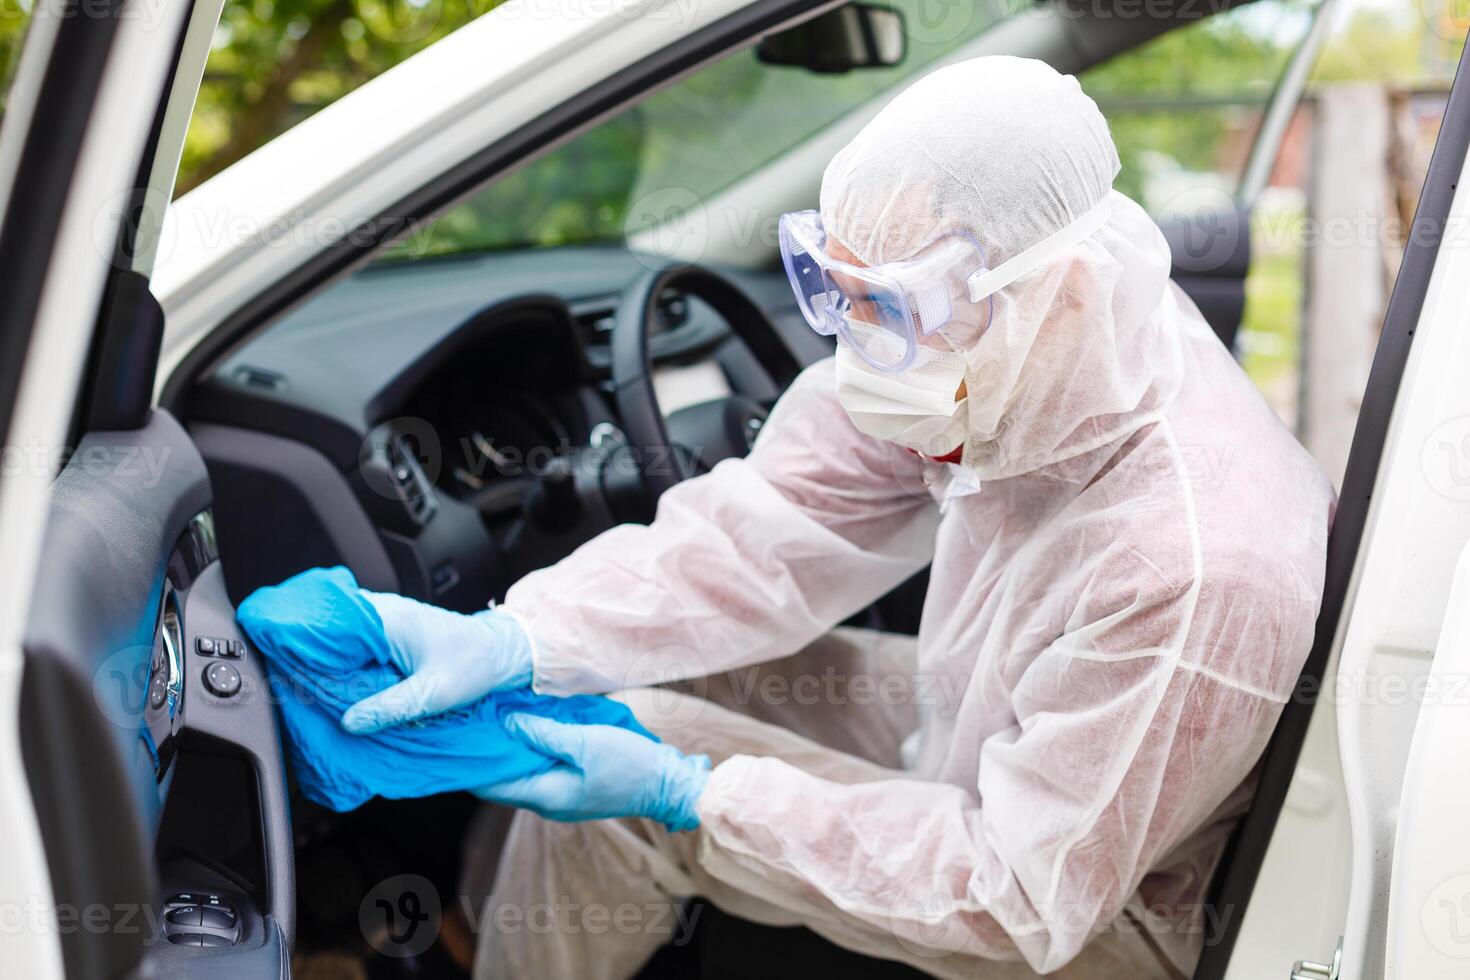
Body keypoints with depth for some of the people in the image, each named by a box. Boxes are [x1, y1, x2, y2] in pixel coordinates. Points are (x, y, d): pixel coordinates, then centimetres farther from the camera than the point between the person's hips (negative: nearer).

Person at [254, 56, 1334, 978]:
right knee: (624, 683, 3)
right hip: (984, 725, 7)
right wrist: (513, 642, -26)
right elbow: (771, 530, -13)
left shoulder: (1195, 567, -38)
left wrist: (691, 796, -30)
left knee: (614, 802, -15)